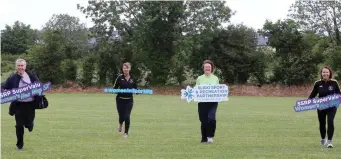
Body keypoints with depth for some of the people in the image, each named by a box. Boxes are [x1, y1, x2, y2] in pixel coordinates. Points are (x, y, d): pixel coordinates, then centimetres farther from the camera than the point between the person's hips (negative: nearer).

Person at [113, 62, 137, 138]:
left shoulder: (132, 78, 4)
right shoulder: (120, 77, -4)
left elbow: (135, 88, 13)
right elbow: (115, 88, 0)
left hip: (129, 100, 1)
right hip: (120, 99, -1)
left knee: (127, 116, -6)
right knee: (121, 116, 2)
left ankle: (126, 133, 8)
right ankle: (120, 123, 40)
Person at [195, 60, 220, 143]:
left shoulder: (215, 78, 9)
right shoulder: (199, 79, 6)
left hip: (213, 102, 0)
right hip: (202, 102, 1)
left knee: (211, 118, -21)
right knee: (204, 120, 3)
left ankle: (210, 136, -4)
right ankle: (204, 138, 19)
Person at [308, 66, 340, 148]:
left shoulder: (334, 83, -5)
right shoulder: (318, 83, -3)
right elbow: (313, 94, 4)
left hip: (331, 107, -2)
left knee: (330, 122, -17)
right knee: (322, 123, 14)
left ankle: (329, 141, -11)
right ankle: (323, 139, 38)